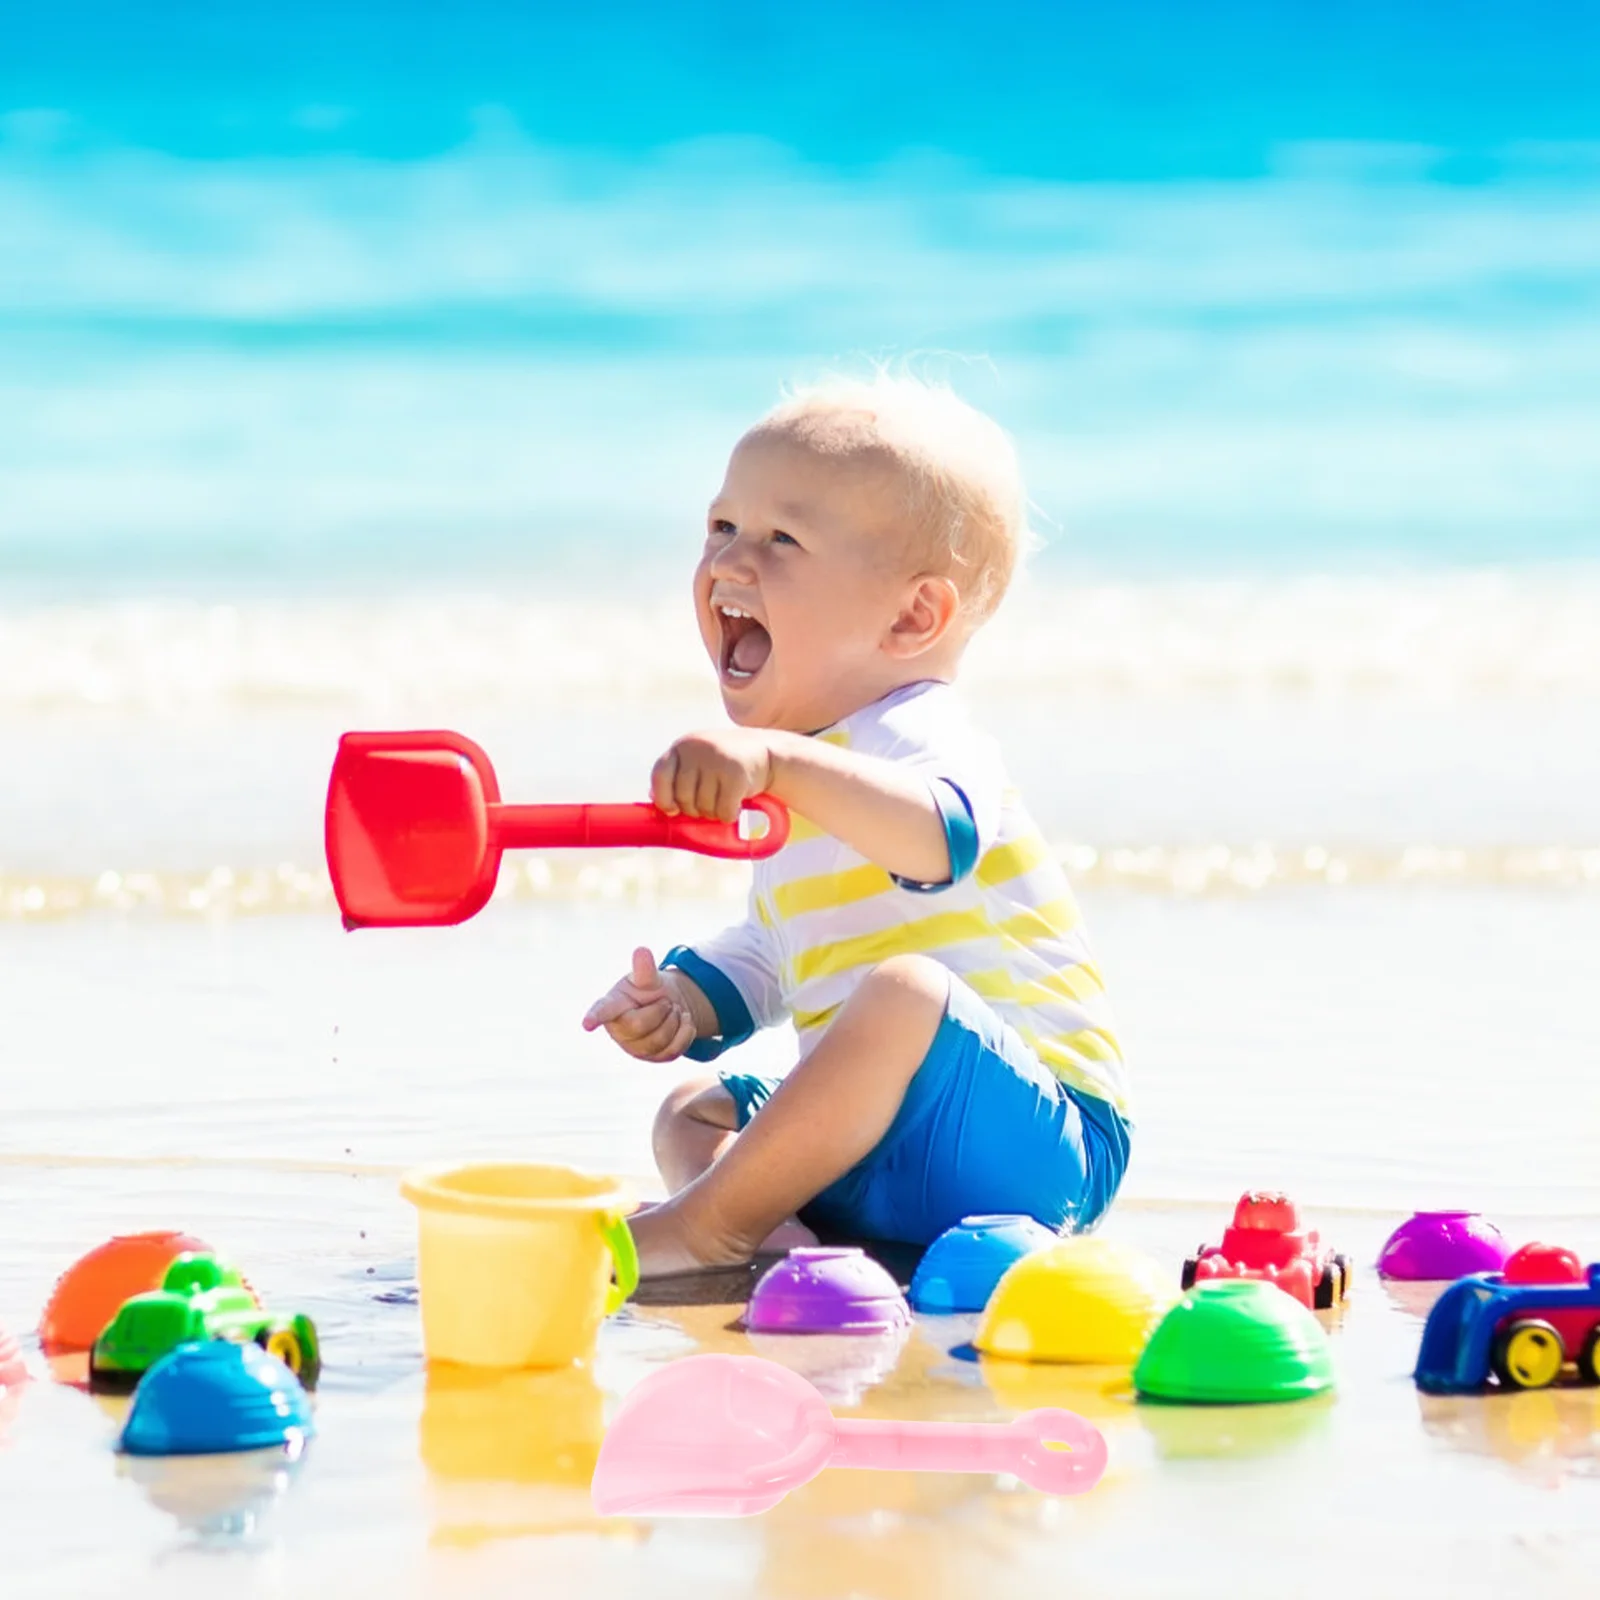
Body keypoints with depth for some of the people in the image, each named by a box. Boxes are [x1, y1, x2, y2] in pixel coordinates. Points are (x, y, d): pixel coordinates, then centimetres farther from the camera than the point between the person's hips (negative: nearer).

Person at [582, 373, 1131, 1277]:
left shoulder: (925, 738, -15)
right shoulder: (792, 786, 16)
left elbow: (940, 834, -42)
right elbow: (770, 954, 27)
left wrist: (779, 763, -56)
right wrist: (680, 1004, 5)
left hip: (1033, 1144, -10)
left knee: (903, 993, -36)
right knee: (692, 1114, 15)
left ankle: (709, 1223, -24)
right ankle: (784, 1238, -18)